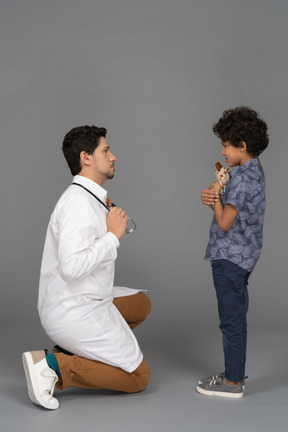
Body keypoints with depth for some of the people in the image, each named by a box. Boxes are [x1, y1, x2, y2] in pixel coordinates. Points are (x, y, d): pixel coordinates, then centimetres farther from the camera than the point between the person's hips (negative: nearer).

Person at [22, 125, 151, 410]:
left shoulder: (88, 198, 11)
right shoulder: (79, 203, -21)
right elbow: (71, 266, -31)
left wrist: (107, 218, 7)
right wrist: (114, 235, -21)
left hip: (79, 303, 9)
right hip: (75, 314, -9)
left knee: (141, 304, 28)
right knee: (138, 377, 1)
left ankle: (72, 351, 15)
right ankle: (55, 365, -8)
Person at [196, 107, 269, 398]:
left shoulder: (242, 178, -21)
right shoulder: (253, 171, 10)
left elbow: (225, 222, -20)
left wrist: (215, 193, -7)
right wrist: (212, 198, -7)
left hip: (230, 258, -10)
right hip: (239, 257, 10)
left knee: (231, 320, -1)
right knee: (235, 318, 17)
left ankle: (233, 382, 8)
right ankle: (234, 373, 29)